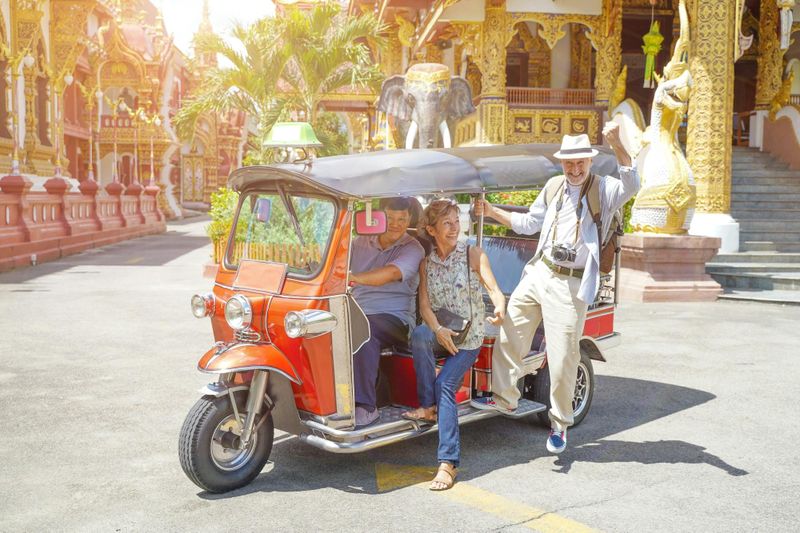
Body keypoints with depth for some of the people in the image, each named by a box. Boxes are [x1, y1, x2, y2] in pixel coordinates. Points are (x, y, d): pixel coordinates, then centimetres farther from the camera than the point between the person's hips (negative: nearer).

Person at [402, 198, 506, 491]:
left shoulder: (473, 254, -1)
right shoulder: (426, 263, 8)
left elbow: (493, 288, -10)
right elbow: (425, 304, -1)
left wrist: (500, 307, -34)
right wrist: (438, 329, -22)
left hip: (469, 336, -2)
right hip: (439, 331, 2)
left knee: (445, 384, -24)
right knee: (419, 335, -34)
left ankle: (448, 462, -23)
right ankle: (428, 406, -21)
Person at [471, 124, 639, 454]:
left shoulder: (603, 190, -3)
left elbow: (631, 185, -25)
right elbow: (529, 224, 24)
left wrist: (616, 145, -38)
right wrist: (492, 211, 16)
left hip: (570, 286, -6)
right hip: (538, 273, 6)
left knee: (562, 356, -3)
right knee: (508, 334, 9)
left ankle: (560, 424, 15)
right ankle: (504, 397, 28)